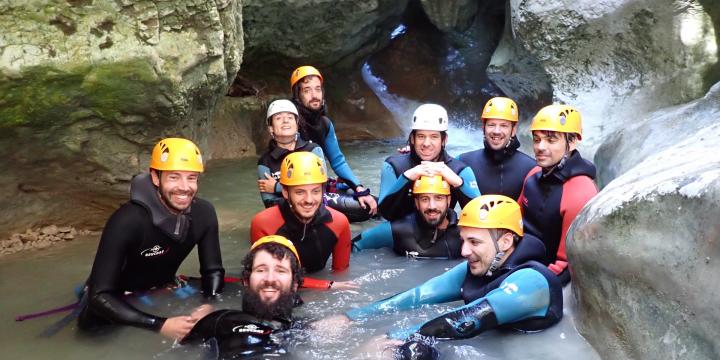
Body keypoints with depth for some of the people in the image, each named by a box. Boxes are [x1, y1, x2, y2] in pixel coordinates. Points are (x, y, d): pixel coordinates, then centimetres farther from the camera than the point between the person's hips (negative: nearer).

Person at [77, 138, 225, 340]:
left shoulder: (203, 213, -17)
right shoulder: (128, 221, -33)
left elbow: (213, 270, -7)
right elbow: (100, 295, -34)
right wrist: (160, 325, -43)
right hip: (118, 307, -4)